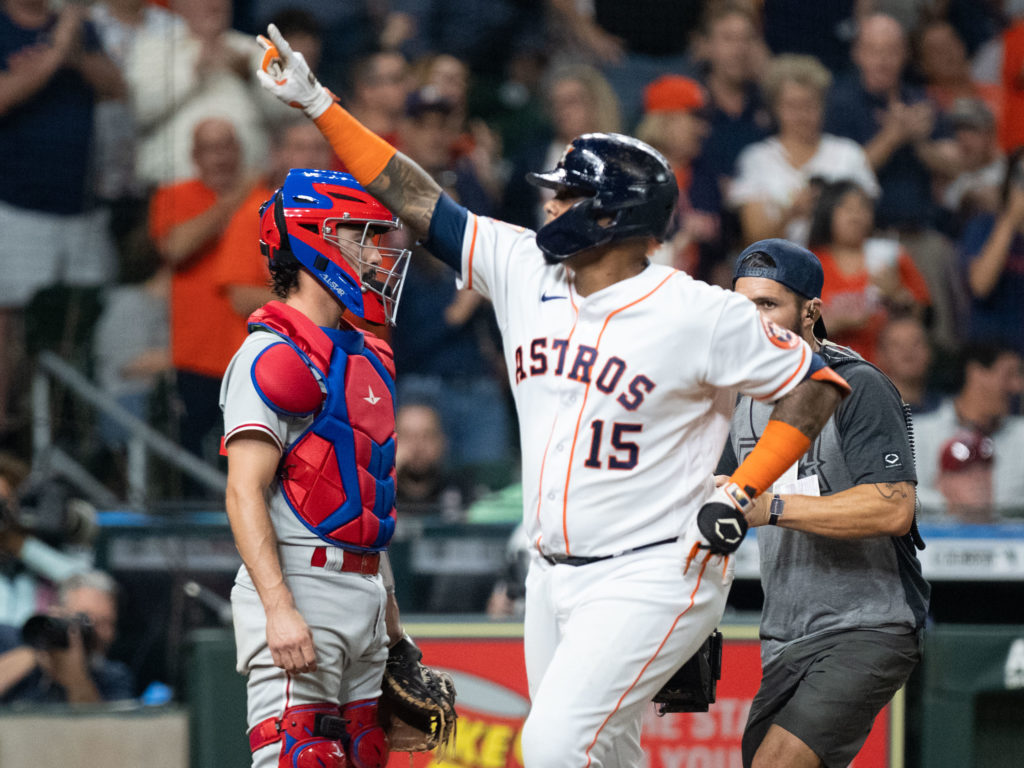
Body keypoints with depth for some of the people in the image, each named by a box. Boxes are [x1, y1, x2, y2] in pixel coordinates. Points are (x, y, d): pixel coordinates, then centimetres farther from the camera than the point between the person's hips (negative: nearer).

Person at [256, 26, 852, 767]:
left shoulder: (699, 313, -13)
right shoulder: (524, 271, 4)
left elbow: (816, 383, -6)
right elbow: (415, 199, 7)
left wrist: (740, 495, -13)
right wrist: (317, 103, 5)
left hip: (653, 574, -7)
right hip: (556, 576, 7)